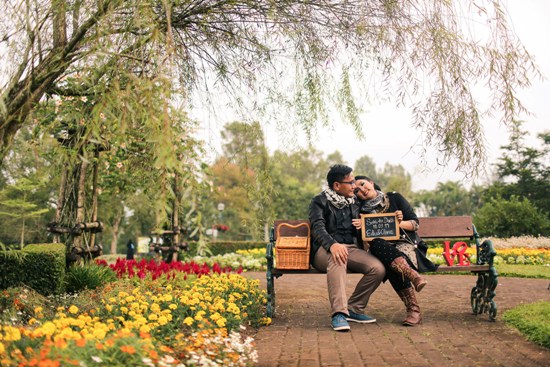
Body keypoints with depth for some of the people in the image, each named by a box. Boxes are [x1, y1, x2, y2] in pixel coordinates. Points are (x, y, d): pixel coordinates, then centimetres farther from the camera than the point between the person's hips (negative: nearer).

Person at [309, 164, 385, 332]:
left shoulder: (354, 203, 21)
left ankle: (354, 308, -5)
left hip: (351, 248, 5)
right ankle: (338, 313, -42)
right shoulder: (320, 201, 3)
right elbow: (318, 227, -14)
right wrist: (332, 244, -36)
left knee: (378, 269, -21)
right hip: (326, 249, -5)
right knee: (337, 257, -40)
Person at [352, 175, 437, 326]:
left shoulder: (394, 198, 8)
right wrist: (362, 228, -10)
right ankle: (413, 275, -51)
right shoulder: (363, 210, 14)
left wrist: (400, 223, -13)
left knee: (392, 265, -38)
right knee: (376, 244, -38)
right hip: (382, 249, 1)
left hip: (405, 243, -1)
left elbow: (415, 224, 6)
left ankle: (414, 310, -41)